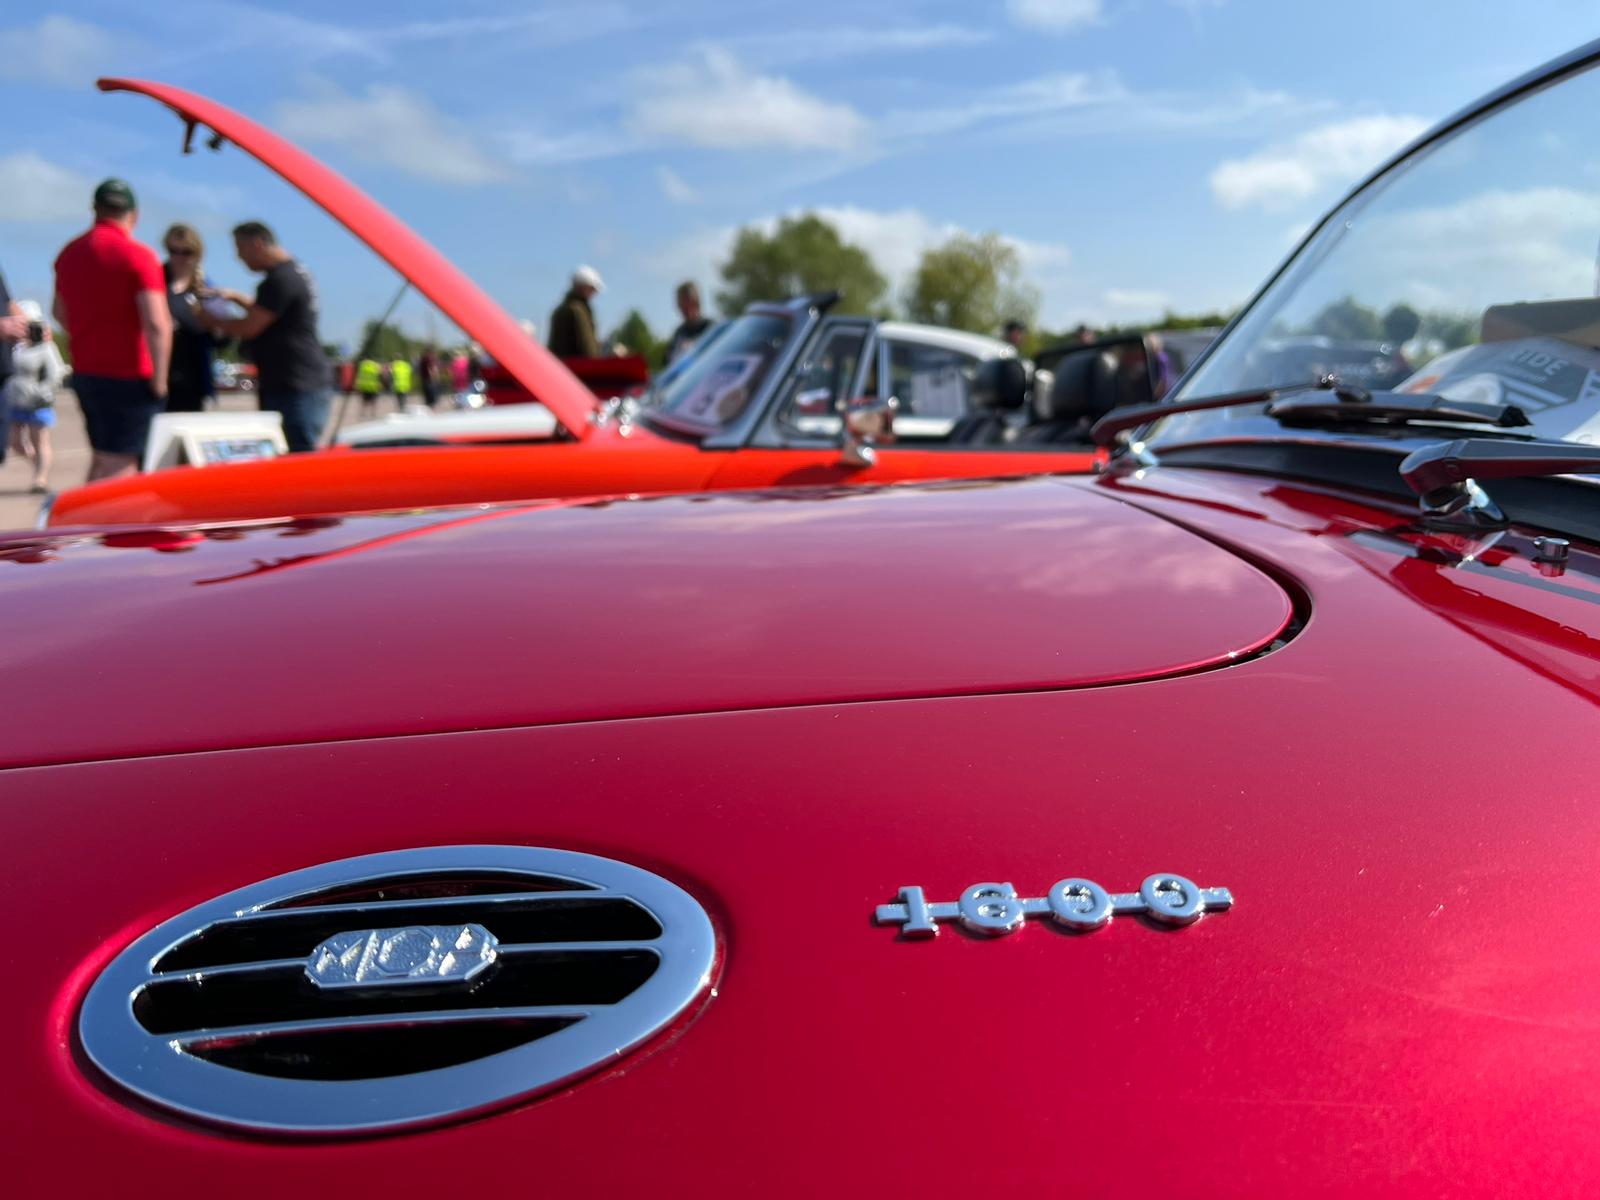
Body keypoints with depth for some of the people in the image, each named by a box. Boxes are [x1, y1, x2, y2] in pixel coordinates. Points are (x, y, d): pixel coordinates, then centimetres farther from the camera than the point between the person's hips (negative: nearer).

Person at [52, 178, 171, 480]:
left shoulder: (70, 253, 10)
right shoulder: (138, 256, -13)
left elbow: (59, 311, 23)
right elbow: (157, 324, -22)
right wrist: (159, 380, -15)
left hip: (85, 373, 7)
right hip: (128, 377, -7)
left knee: (101, 459, 20)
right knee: (120, 465, -4)